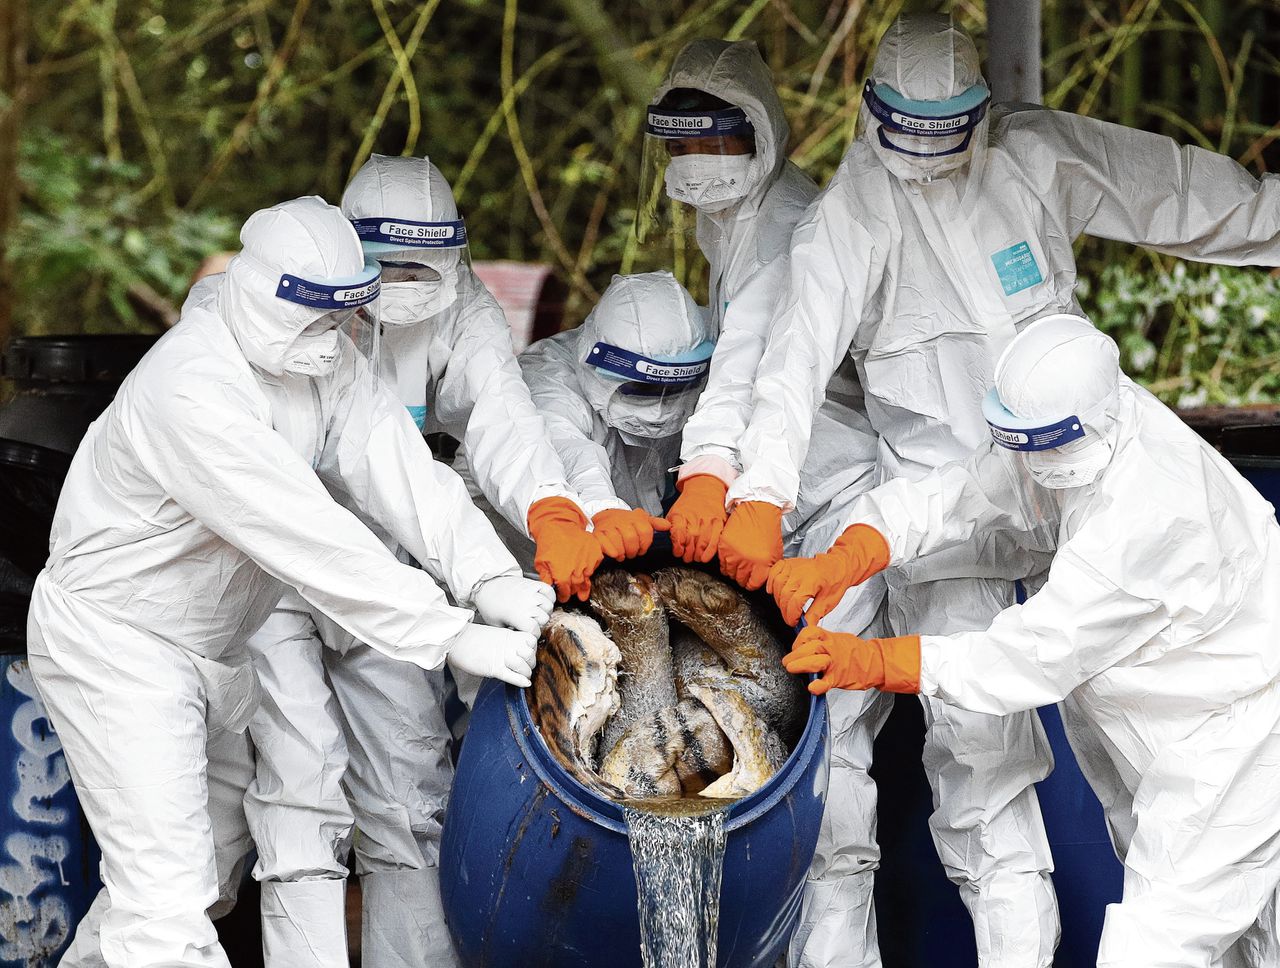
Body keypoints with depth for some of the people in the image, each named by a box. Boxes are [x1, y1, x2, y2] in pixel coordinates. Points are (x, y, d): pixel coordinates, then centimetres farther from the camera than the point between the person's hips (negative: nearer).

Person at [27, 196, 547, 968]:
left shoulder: (326, 359, -4)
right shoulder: (195, 392, -32)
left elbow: (398, 471, -14)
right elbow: (314, 542, -36)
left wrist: (492, 579, -29)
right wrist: (452, 638, -38)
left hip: (213, 642, 9)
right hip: (115, 642, -9)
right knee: (168, 892, -13)